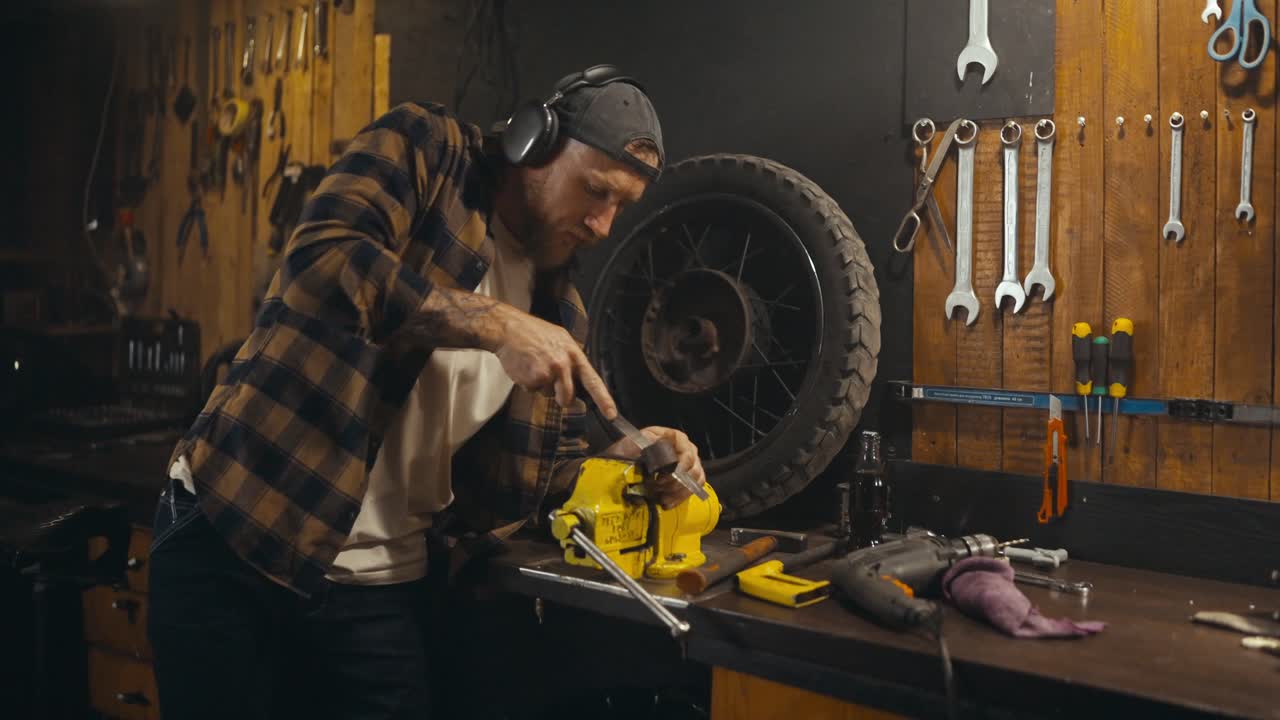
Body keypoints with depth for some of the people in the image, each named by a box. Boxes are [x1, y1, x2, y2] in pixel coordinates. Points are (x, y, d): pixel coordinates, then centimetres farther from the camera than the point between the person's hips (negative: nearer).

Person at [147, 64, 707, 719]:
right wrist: (494, 325, -28)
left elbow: (521, 475, 8)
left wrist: (624, 459, -9)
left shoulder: (556, 308, 7)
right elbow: (320, 260, -23)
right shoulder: (424, 148, -5)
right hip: (231, 533, -4)